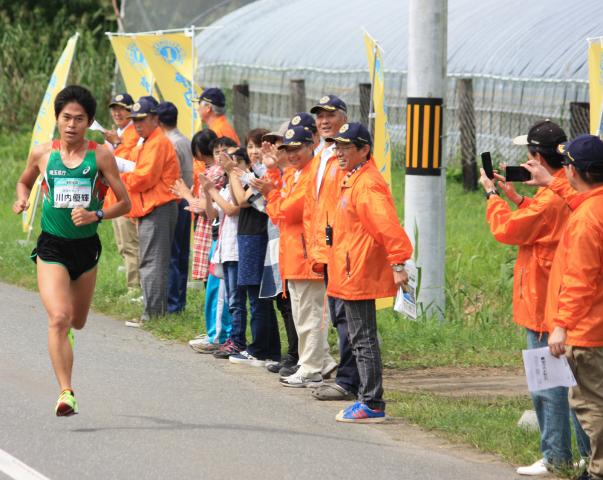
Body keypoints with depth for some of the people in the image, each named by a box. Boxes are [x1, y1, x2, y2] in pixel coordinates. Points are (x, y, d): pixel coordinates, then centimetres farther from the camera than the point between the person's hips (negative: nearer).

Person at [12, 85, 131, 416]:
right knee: (59, 318, -20)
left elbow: (125, 203, -2)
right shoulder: (42, 154, -1)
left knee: (77, 322, 18)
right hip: (52, 247, -2)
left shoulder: (101, 157, -5)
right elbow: (24, 181, 20)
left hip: (86, 247, 2)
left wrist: (95, 215, -18)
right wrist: (22, 200, -2)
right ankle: (66, 392, -19)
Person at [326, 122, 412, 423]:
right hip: (351, 274, 11)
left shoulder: (367, 184, -16)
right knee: (359, 339, 14)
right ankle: (368, 400, 20)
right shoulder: (352, 181, 17)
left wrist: (397, 264, -30)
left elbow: (387, 225, -25)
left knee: (363, 340, -7)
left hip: (360, 275, -11)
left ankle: (372, 405, -4)